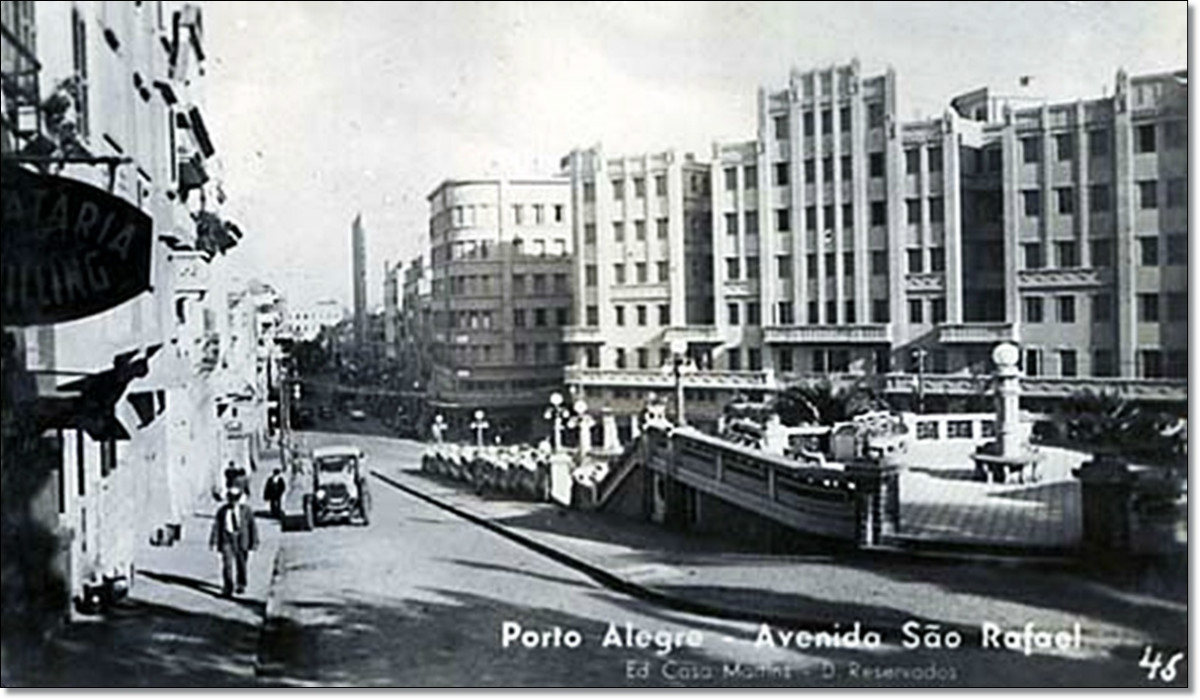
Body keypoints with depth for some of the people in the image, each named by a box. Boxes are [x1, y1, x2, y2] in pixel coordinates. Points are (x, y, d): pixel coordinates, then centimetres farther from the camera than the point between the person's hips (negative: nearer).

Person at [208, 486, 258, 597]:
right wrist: (213, 541, -3)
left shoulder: (246, 510, -1)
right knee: (227, 563, -8)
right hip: (226, 539, 0)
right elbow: (216, 526, 2)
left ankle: (240, 585, 28)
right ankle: (228, 587, 1)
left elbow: (252, 526, 2)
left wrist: (254, 542, 1)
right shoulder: (222, 511, 1)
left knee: (241, 563, 7)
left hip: (241, 539, 0)